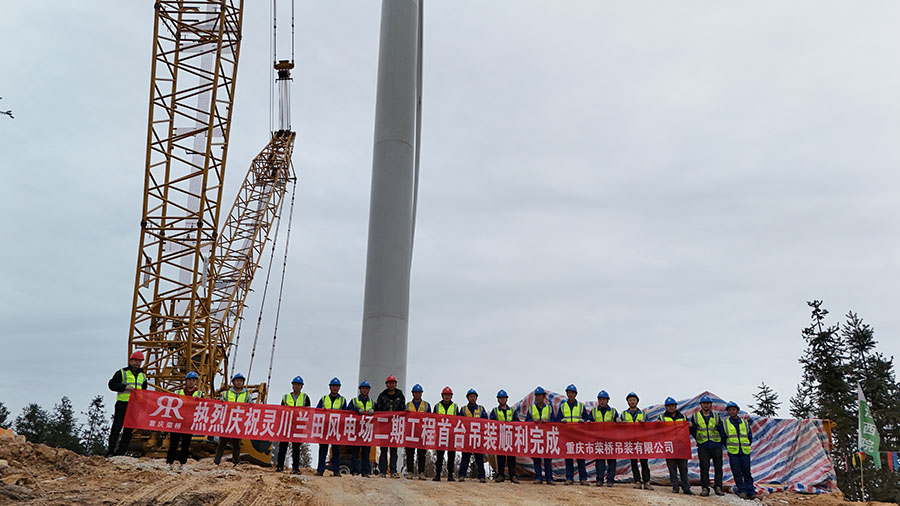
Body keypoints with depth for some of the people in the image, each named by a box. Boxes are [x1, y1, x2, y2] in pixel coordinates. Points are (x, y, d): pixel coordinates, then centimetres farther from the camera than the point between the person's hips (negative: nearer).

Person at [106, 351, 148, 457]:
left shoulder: (142, 375, 17)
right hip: (122, 404, -5)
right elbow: (111, 384, -7)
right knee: (116, 428, -5)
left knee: (129, 430, 4)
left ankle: (120, 453, 10)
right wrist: (125, 387, -19)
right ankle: (110, 452, -1)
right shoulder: (122, 372, 1)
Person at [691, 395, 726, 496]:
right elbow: (693, 432, 10)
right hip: (703, 447, -1)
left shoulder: (716, 416, 10)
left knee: (718, 467, 3)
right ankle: (705, 488, 1)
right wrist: (691, 427, -10)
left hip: (716, 445, 2)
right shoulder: (695, 416, 7)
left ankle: (718, 487, 12)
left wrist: (723, 442, 3)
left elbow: (721, 430, 11)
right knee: (704, 468, -4)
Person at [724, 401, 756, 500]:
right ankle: (742, 491, 6)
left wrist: (746, 447, 7)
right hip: (733, 452, -1)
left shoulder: (745, 423, 10)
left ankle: (750, 492, 3)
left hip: (745, 452, 1)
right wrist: (729, 447, 2)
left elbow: (750, 437, 15)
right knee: (737, 473, -1)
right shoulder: (724, 423, 4)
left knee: (747, 472, -1)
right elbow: (723, 437, 8)